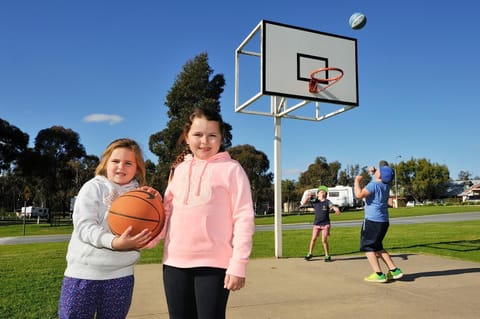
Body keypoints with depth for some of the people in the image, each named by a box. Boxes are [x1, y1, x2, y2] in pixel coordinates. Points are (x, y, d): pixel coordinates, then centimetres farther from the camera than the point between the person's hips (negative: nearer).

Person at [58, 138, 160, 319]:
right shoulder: (93, 187, -2)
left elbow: (148, 237, 1)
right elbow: (84, 226, -14)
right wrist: (113, 242, -30)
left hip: (121, 275, 3)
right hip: (84, 272, -2)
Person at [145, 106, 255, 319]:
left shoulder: (231, 169, -5)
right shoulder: (179, 169, 11)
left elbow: (243, 218, -8)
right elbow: (166, 211, 13)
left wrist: (238, 264, -13)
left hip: (213, 263, -5)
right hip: (175, 262, 5)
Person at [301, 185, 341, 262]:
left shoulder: (327, 202, -1)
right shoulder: (315, 202, 4)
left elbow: (333, 206, -20)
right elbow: (303, 203, 6)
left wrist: (336, 209, -41)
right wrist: (308, 197, -8)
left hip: (325, 224, -2)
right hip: (316, 224, 2)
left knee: (324, 240, -4)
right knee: (313, 239, 5)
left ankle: (327, 256, 12)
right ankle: (310, 254, 23)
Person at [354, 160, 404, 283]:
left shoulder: (374, 185, -18)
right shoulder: (386, 183, 5)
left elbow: (359, 194, -30)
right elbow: (379, 177, 28)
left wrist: (357, 181, -16)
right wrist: (374, 171, 8)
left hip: (372, 221, -8)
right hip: (384, 221, 8)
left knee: (367, 247, 1)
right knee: (377, 247, 19)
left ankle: (379, 274, -5)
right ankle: (394, 270, 15)